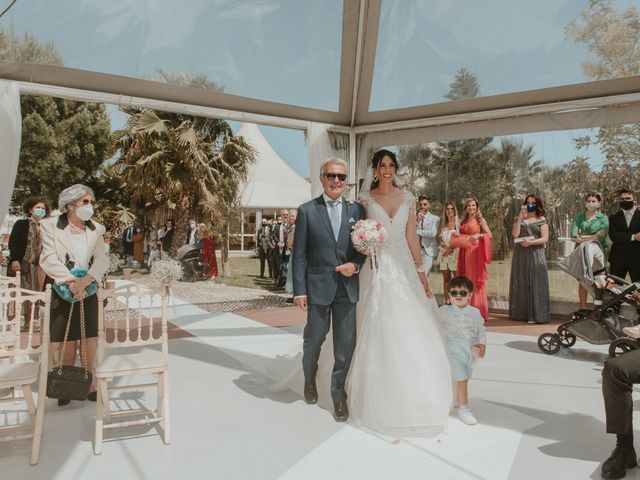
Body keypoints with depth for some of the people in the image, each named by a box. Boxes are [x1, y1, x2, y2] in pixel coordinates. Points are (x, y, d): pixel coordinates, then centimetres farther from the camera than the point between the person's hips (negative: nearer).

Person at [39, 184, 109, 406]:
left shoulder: (96, 229, 6)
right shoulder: (51, 226, -3)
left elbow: (101, 260, -2)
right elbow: (49, 259, -12)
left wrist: (85, 280, -20)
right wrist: (71, 282, -23)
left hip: (88, 291, 3)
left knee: (91, 342, 3)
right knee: (68, 343, 3)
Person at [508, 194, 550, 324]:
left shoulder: (542, 220, 5)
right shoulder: (519, 219, 12)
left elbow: (545, 238, -4)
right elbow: (515, 234, -4)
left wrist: (531, 242, -19)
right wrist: (520, 217, -7)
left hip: (535, 255, -3)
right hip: (520, 255, 3)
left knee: (535, 284, -5)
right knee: (521, 284, 4)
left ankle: (535, 315, -2)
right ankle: (521, 313, 10)